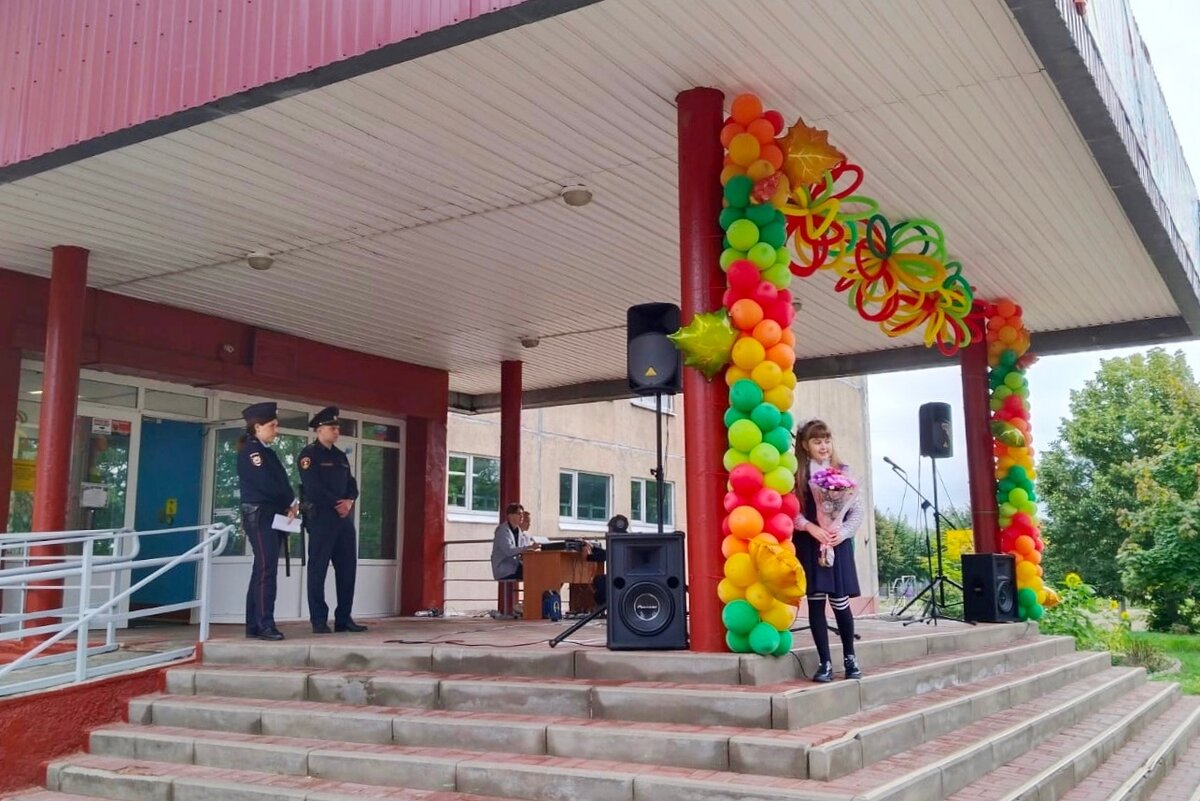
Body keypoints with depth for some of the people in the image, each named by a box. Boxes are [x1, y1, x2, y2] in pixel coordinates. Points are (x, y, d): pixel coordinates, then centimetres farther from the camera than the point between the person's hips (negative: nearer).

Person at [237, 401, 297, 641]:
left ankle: (254, 626, 12)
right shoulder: (250, 451, -8)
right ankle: (265, 625, -13)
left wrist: (289, 505, -5)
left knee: (262, 570, 9)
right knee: (266, 569, -13)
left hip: (273, 516, 9)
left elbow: (282, 482, 13)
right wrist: (291, 503, -5)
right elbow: (266, 484, -17)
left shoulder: (267, 452, 19)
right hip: (259, 515, -9)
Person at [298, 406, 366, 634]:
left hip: (343, 518, 8)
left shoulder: (340, 456, 18)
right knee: (318, 570, -3)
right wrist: (337, 504, -12)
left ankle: (344, 618, 14)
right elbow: (313, 488, -15)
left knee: (348, 568, 7)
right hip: (320, 517, -8)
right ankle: (319, 621, 2)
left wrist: (349, 501, -5)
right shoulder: (309, 454, -5)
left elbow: (352, 485, 15)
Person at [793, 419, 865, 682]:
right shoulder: (798, 473, 1)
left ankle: (850, 657, 23)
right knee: (816, 601, 1)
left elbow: (858, 509, 4)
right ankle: (825, 662, 11)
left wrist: (843, 532, -10)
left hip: (838, 543, 1)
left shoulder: (843, 471, 6)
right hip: (809, 544, 0)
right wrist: (811, 527, -17)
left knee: (840, 601, 2)